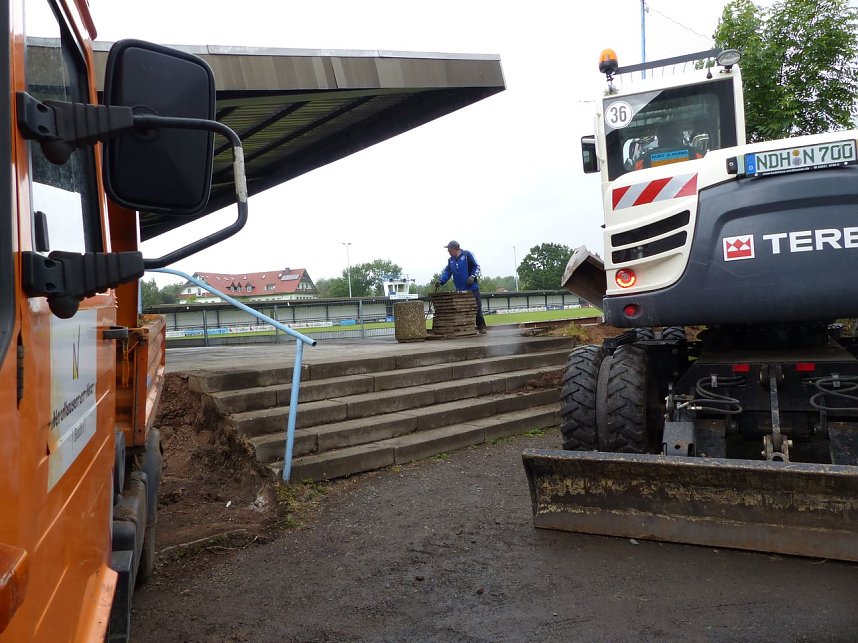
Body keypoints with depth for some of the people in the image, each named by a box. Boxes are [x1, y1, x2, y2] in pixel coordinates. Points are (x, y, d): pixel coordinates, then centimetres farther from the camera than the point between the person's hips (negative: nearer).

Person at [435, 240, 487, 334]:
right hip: (460, 290, 5)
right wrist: (440, 281, -5)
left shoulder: (467, 254, -4)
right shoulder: (450, 260, 15)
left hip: (472, 288, -5)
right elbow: (447, 272, 11)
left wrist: (473, 276, -17)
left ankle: (481, 327, 5)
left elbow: (476, 267, -3)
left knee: (477, 308, -3)